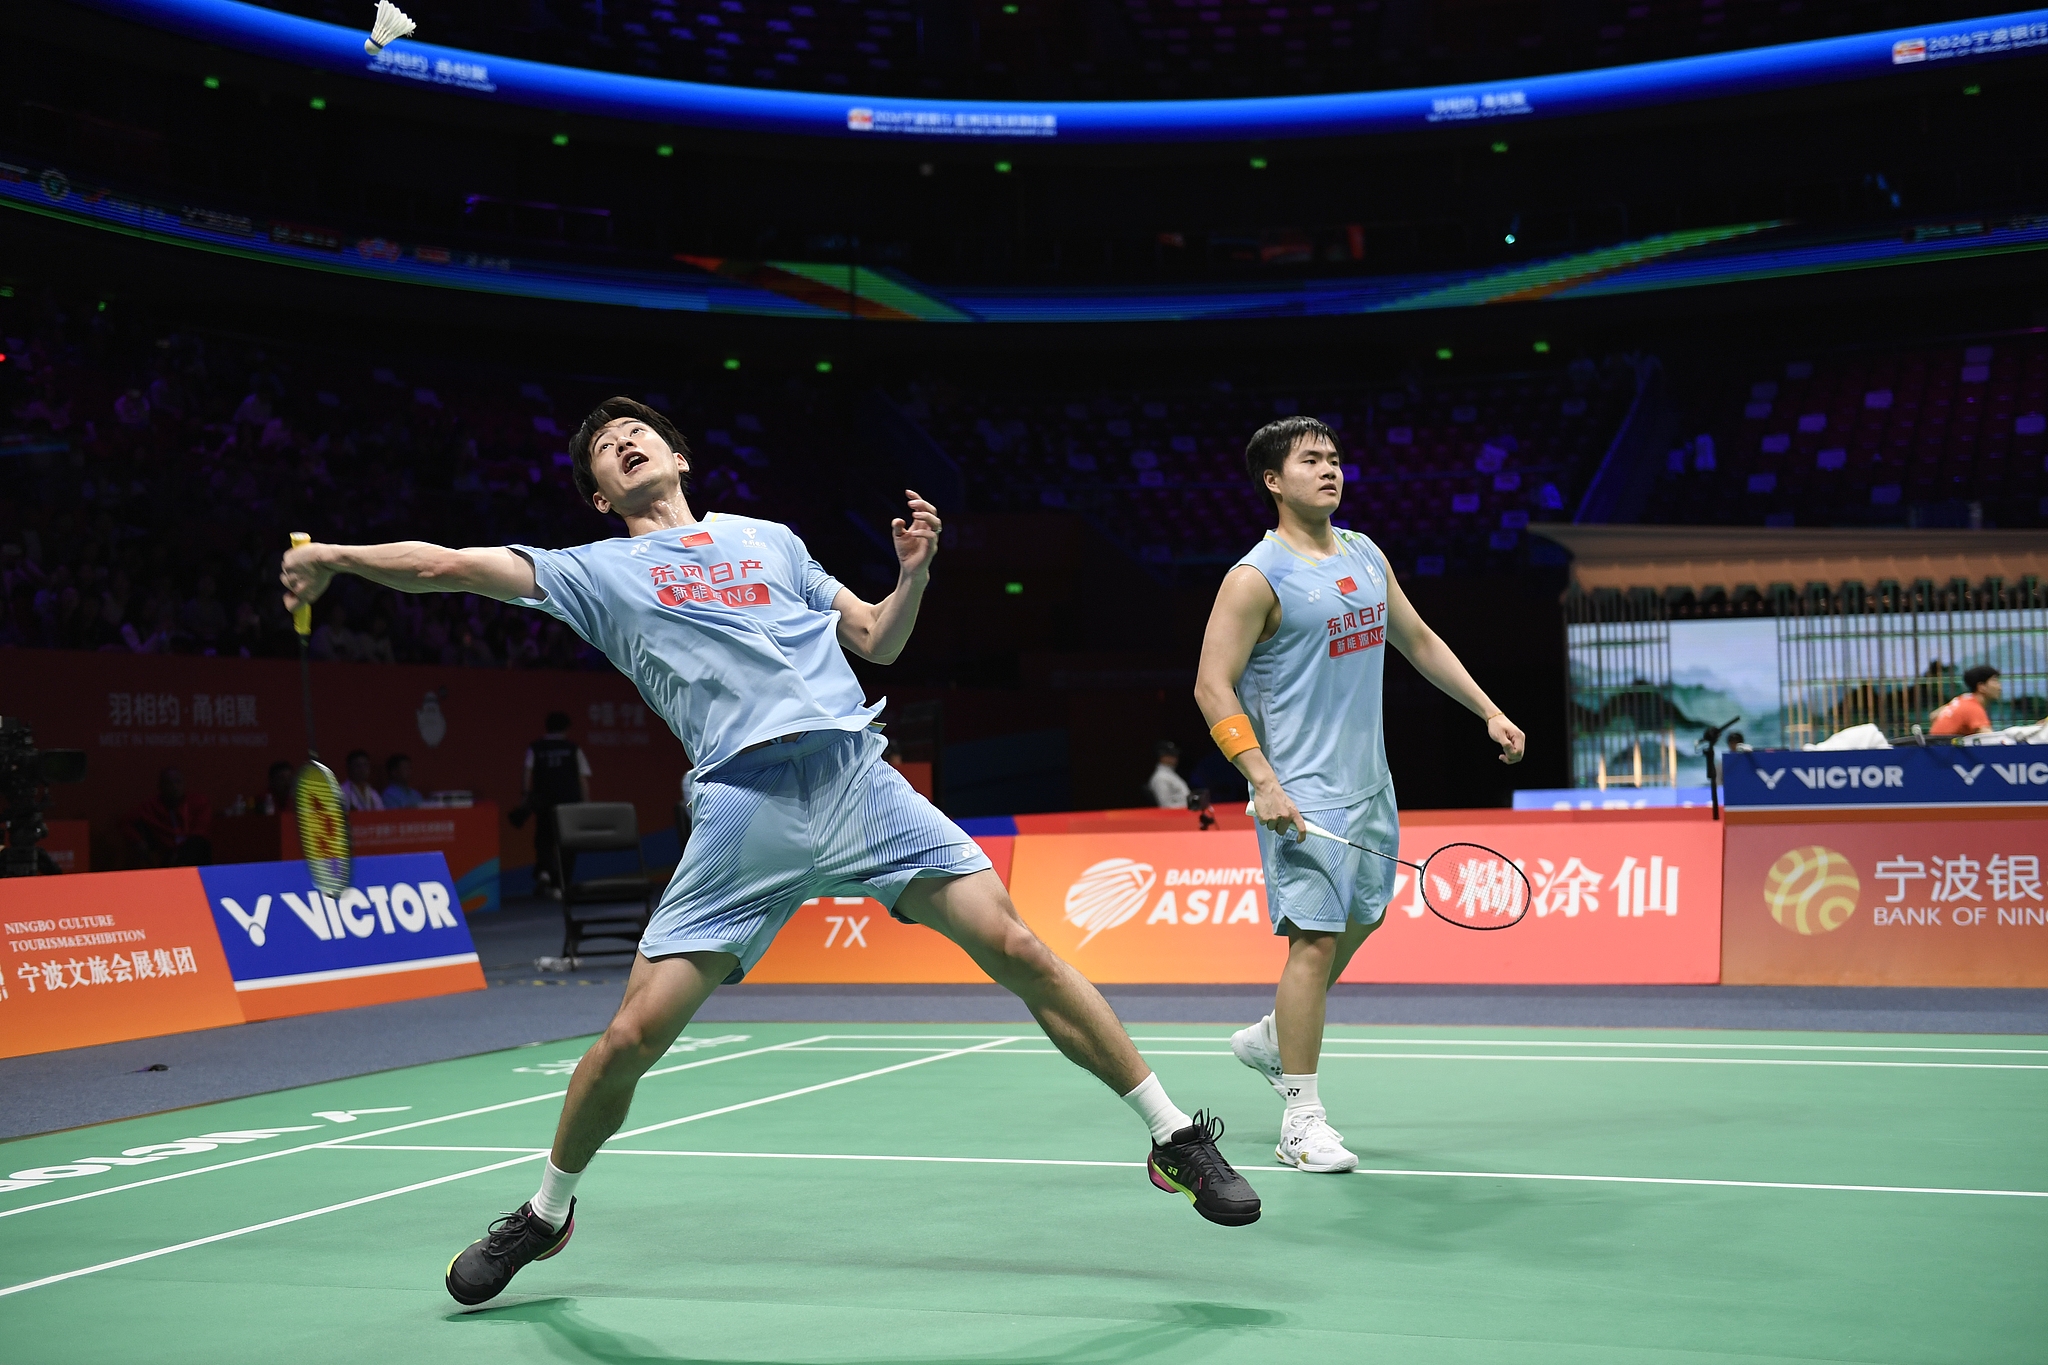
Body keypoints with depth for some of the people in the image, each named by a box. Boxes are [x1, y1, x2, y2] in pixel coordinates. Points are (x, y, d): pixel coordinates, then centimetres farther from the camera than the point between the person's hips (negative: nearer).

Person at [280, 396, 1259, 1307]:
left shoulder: (771, 540, 23)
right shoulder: (599, 571, 16)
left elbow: (879, 641, 24)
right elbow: (449, 565, 9)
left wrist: (914, 572, 8)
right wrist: (336, 555, 1)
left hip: (860, 780, 1)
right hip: (742, 811, -1)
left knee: (1015, 947, -9)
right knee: (634, 1033, -6)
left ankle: (1176, 1137, 5)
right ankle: (547, 1212, 21)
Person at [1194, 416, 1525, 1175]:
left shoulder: (1366, 556, 12)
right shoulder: (1257, 578, -11)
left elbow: (1419, 641, 23)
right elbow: (1213, 687, -14)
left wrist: (1489, 711, 17)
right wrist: (1263, 781, -22)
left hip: (1370, 783, 8)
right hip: (1303, 793, -8)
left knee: (1358, 921, 18)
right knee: (1314, 938, -11)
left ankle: (1269, 1039, 40)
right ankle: (1302, 1120, -3)